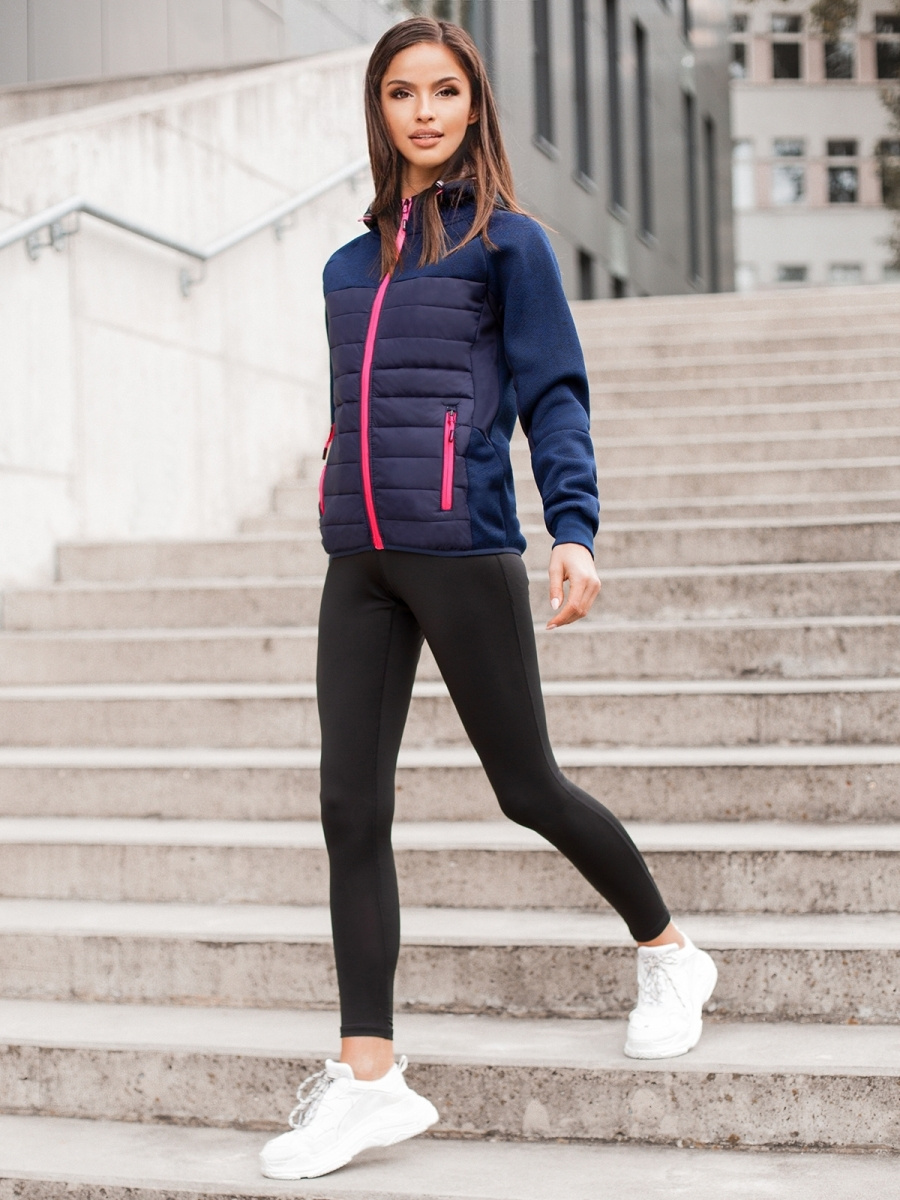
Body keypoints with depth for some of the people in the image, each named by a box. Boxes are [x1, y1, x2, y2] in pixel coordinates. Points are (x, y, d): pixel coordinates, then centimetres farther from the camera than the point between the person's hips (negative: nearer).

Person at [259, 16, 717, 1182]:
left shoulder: (506, 240, 1)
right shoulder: (349, 264, 17)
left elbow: (554, 394, -4)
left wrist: (574, 529, -16)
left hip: (465, 555, -5)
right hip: (359, 563, 5)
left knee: (528, 789, 4)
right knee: (351, 807, -2)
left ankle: (669, 954, 30)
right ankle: (369, 1077, 4)